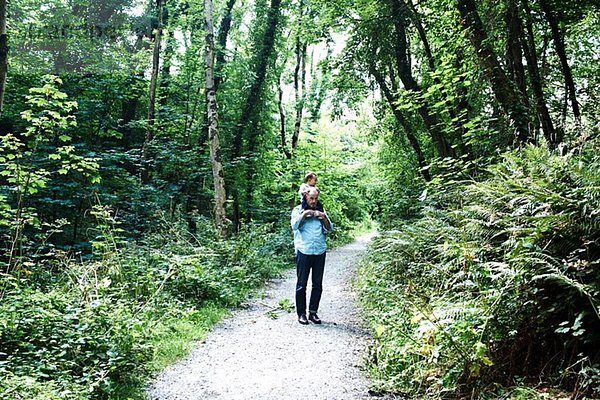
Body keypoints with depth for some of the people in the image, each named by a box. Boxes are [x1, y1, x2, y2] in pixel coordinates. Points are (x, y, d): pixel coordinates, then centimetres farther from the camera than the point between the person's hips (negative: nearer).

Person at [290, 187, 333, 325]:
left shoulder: (321, 211, 16)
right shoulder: (298, 210, 8)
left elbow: (329, 229, 9)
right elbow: (294, 226, -8)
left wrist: (324, 218, -6)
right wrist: (304, 214, -13)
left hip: (320, 251, 3)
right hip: (304, 251, -3)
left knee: (318, 285, 5)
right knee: (301, 284, 0)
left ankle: (313, 312, 14)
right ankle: (301, 313, 7)